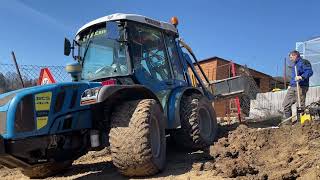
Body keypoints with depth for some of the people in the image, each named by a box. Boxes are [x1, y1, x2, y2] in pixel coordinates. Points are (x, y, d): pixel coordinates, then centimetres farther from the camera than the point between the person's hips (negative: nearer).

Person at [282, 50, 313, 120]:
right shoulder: (294, 65, 26)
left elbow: (310, 72, -17)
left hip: (301, 87, -9)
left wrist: (301, 77, -32)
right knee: (286, 104, 4)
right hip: (292, 88, 9)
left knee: (301, 105, -10)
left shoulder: (304, 62, -1)